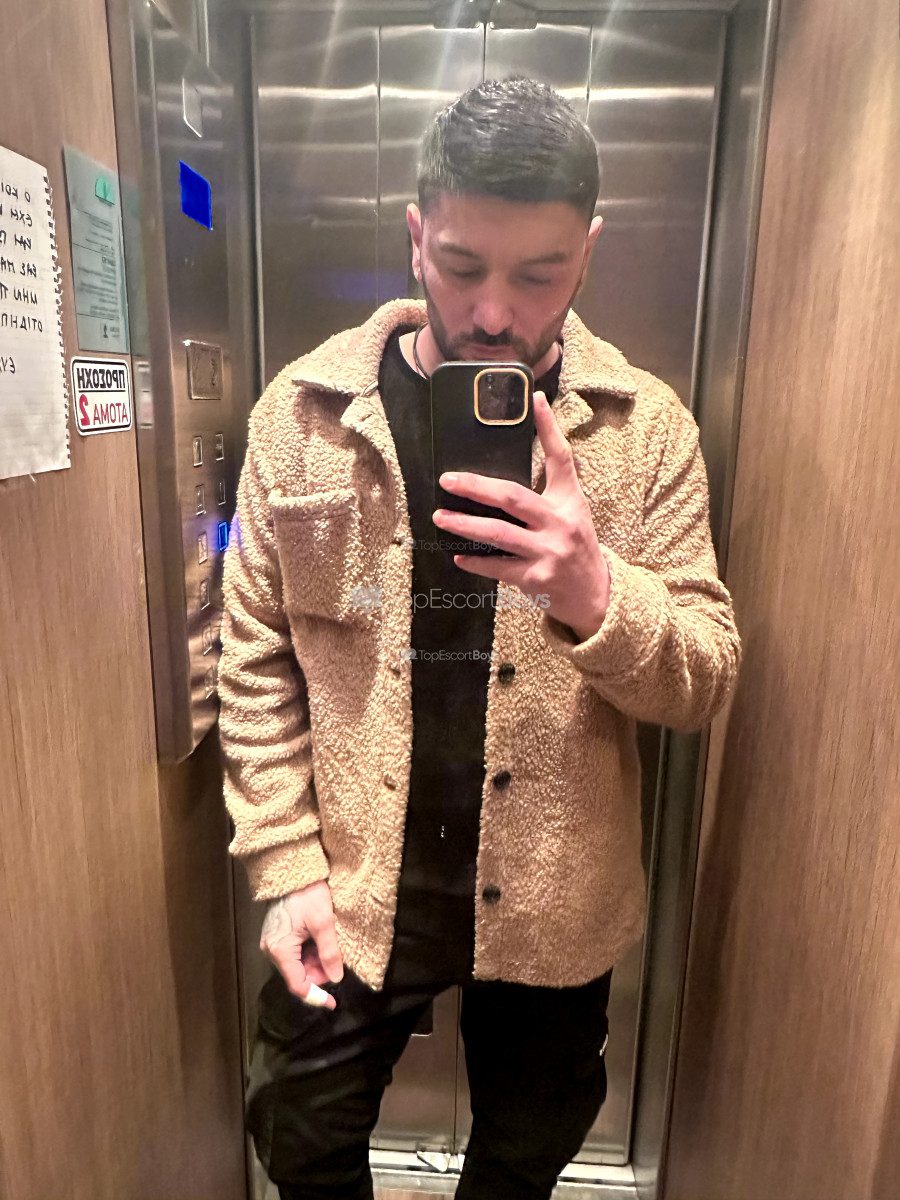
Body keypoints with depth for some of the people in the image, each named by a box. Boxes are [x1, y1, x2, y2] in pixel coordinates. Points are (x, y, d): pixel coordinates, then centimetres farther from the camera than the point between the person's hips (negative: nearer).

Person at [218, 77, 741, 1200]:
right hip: (350, 892, 0)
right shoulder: (304, 411, -9)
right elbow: (257, 659, -5)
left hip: (553, 899, 1)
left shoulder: (647, 425, -9)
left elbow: (706, 677, -8)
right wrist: (287, 868, -8)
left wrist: (597, 595, -29)